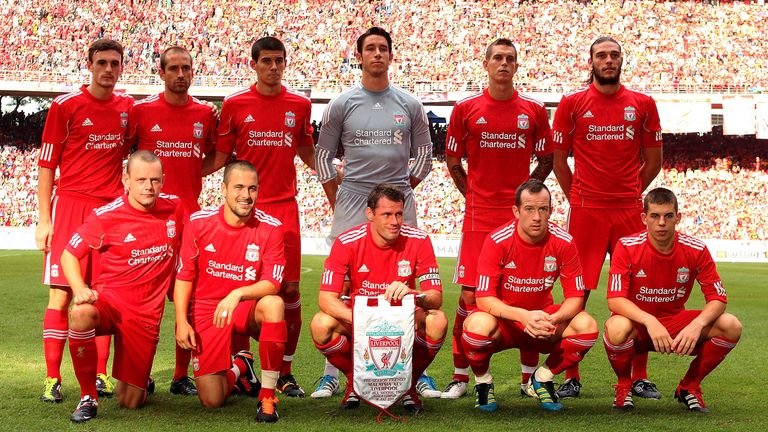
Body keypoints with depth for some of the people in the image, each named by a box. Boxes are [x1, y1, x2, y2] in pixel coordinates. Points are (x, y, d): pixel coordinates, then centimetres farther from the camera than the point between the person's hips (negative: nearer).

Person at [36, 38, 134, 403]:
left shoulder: (128, 107, 9)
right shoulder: (65, 106, -2)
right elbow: (47, 165, -1)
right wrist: (45, 220, -7)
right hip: (70, 206, -3)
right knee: (60, 294, -6)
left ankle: (101, 375, 13)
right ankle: (52, 379, -1)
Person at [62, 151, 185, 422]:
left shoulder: (174, 208, 0)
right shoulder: (107, 216, -11)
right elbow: (69, 254, -5)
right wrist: (80, 289, -22)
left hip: (146, 313, 2)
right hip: (110, 298, -2)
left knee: (130, 402, 1)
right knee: (81, 313, -40)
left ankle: (142, 382, 41)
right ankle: (88, 396, -20)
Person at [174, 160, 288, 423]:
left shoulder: (270, 228, -10)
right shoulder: (199, 222, -6)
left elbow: (271, 284, -16)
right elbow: (184, 276, 3)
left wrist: (238, 294, -34)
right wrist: (182, 322, -7)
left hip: (248, 310, 0)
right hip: (206, 311, 1)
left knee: (274, 304, -38)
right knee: (212, 401, -10)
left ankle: (267, 397, -24)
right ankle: (239, 368, 28)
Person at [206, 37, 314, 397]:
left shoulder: (299, 105, 9)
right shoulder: (235, 104, 4)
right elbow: (221, 156, 7)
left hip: (285, 205, 1)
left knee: (290, 289, -2)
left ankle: (285, 373, 8)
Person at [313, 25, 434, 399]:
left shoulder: (410, 105, 9)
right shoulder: (341, 104, 6)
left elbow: (423, 156, 14)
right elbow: (323, 157, 9)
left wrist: (402, 191, 10)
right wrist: (336, 200, 5)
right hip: (352, 205, -1)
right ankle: (331, 374, 3)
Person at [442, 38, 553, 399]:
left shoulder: (534, 110, 6)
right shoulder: (466, 109, 4)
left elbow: (547, 160, 14)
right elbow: (452, 160, 11)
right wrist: (472, 194, 5)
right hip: (479, 216, -1)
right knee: (469, 295, -3)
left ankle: (529, 377, 12)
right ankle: (460, 377, 7)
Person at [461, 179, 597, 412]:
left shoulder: (563, 242, -11)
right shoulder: (497, 240, -18)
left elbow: (575, 297, -8)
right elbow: (484, 299, -20)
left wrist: (552, 320, -30)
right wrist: (523, 315, -37)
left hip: (542, 317, 3)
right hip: (503, 319, -2)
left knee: (587, 325, -24)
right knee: (479, 324, -37)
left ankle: (543, 377, 3)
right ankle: (483, 382, -3)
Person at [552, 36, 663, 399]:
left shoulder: (642, 104, 7)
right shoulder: (572, 104, 3)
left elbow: (653, 161, 14)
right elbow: (558, 160, 8)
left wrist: (629, 192, 11)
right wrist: (578, 198, 6)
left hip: (630, 211, 2)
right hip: (585, 212, -1)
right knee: (577, 293, 0)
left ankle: (640, 378, 12)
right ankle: (571, 378, 9)